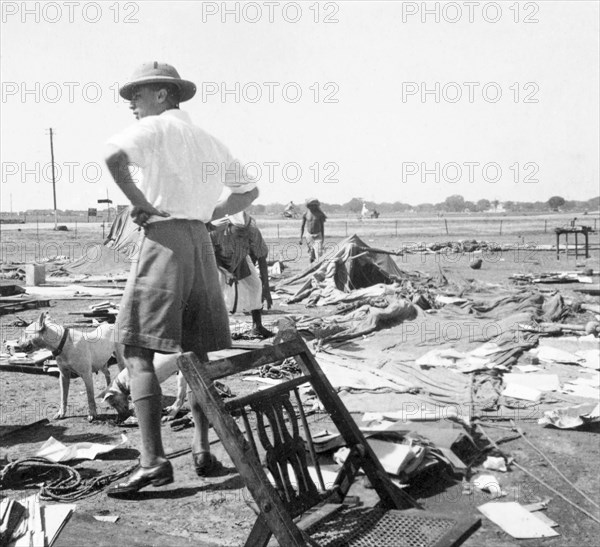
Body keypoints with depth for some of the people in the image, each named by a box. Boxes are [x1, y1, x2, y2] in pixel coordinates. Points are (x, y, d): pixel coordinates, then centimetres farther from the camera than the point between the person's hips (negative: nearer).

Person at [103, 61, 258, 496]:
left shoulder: (156, 127, -1)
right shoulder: (208, 140, 20)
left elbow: (114, 155, -23)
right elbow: (249, 190, 27)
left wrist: (140, 203, -12)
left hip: (163, 238, -7)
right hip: (200, 241, 7)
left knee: (138, 351, -7)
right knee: (196, 353, 14)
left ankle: (153, 460, -14)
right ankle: (202, 449, 16)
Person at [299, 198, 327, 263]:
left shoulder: (319, 214, -5)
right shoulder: (305, 214, -2)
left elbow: (322, 226, 3)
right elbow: (302, 226, 5)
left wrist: (323, 237, 4)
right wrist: (300, 238, 0)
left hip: (318, 236, -2)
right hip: (309, 236, 2)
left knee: (318, 253, -14)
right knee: (312, 252, 9)